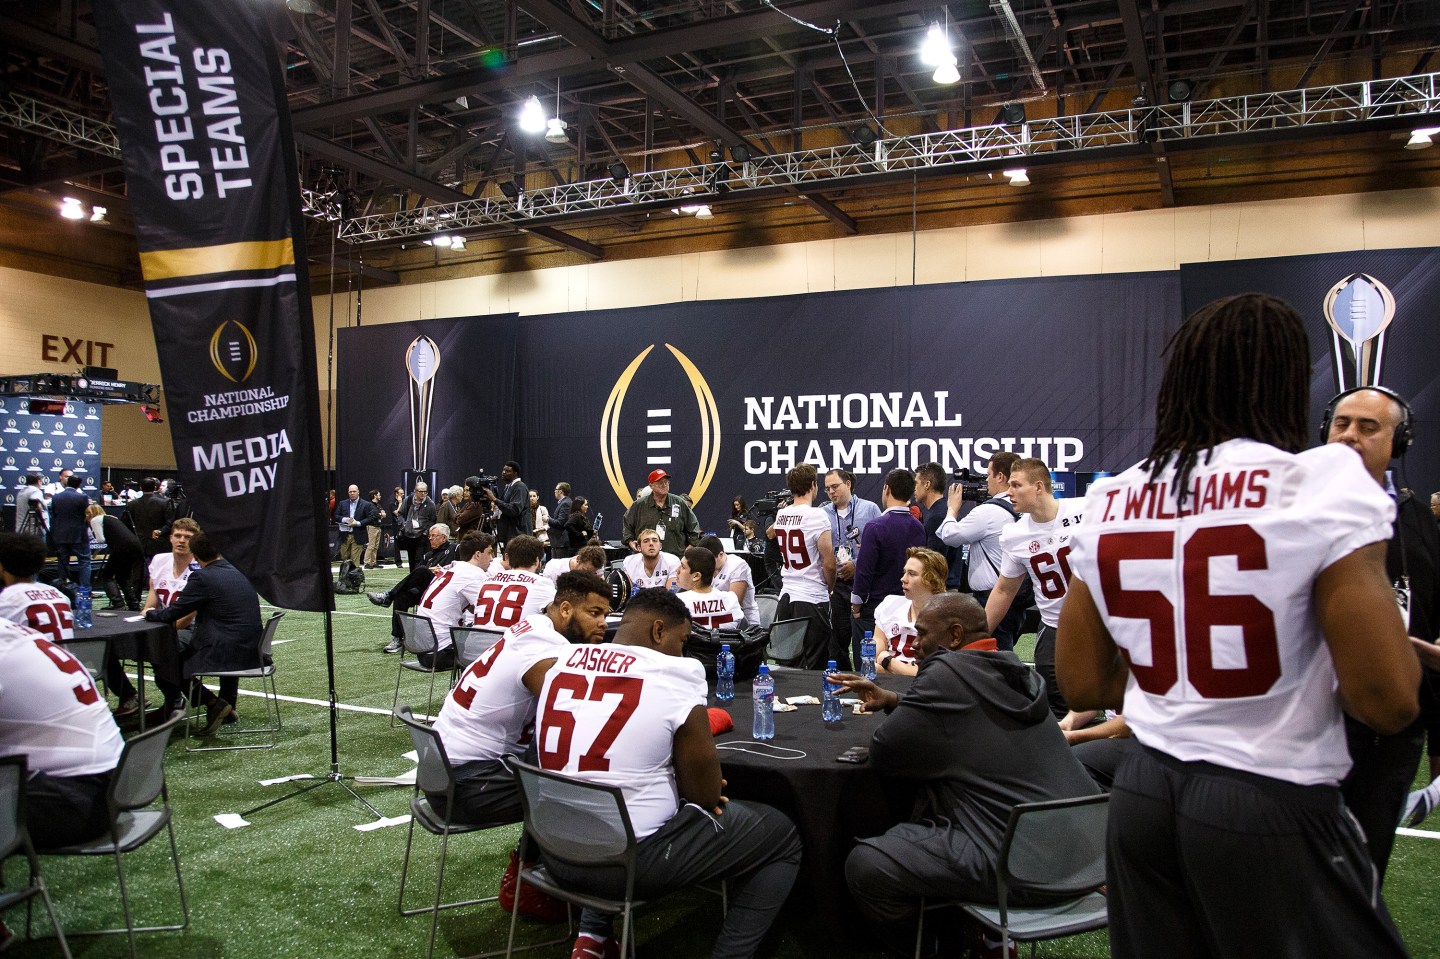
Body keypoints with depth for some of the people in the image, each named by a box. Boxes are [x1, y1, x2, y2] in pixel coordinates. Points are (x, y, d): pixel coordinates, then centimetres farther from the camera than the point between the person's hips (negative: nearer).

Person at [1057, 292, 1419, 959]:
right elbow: (1388, 701, -14)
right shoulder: (1321, 482, -12)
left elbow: (1082, 687, 7)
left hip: (1142, 794, 5)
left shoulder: (1108, 502, 1)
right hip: (1273, 805, -4)